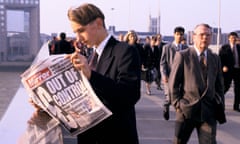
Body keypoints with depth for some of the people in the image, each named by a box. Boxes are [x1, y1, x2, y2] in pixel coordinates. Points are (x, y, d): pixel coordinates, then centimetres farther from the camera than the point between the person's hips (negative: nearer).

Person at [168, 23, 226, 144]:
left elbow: (219, 84, 15)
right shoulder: (182, 56, -2)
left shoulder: (215, 58, 11)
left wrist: (220, 107, 9)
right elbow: (173, 83, -2)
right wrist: (177, 105, -6)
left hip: (209, 111, 3)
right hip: (187, 110, -2)